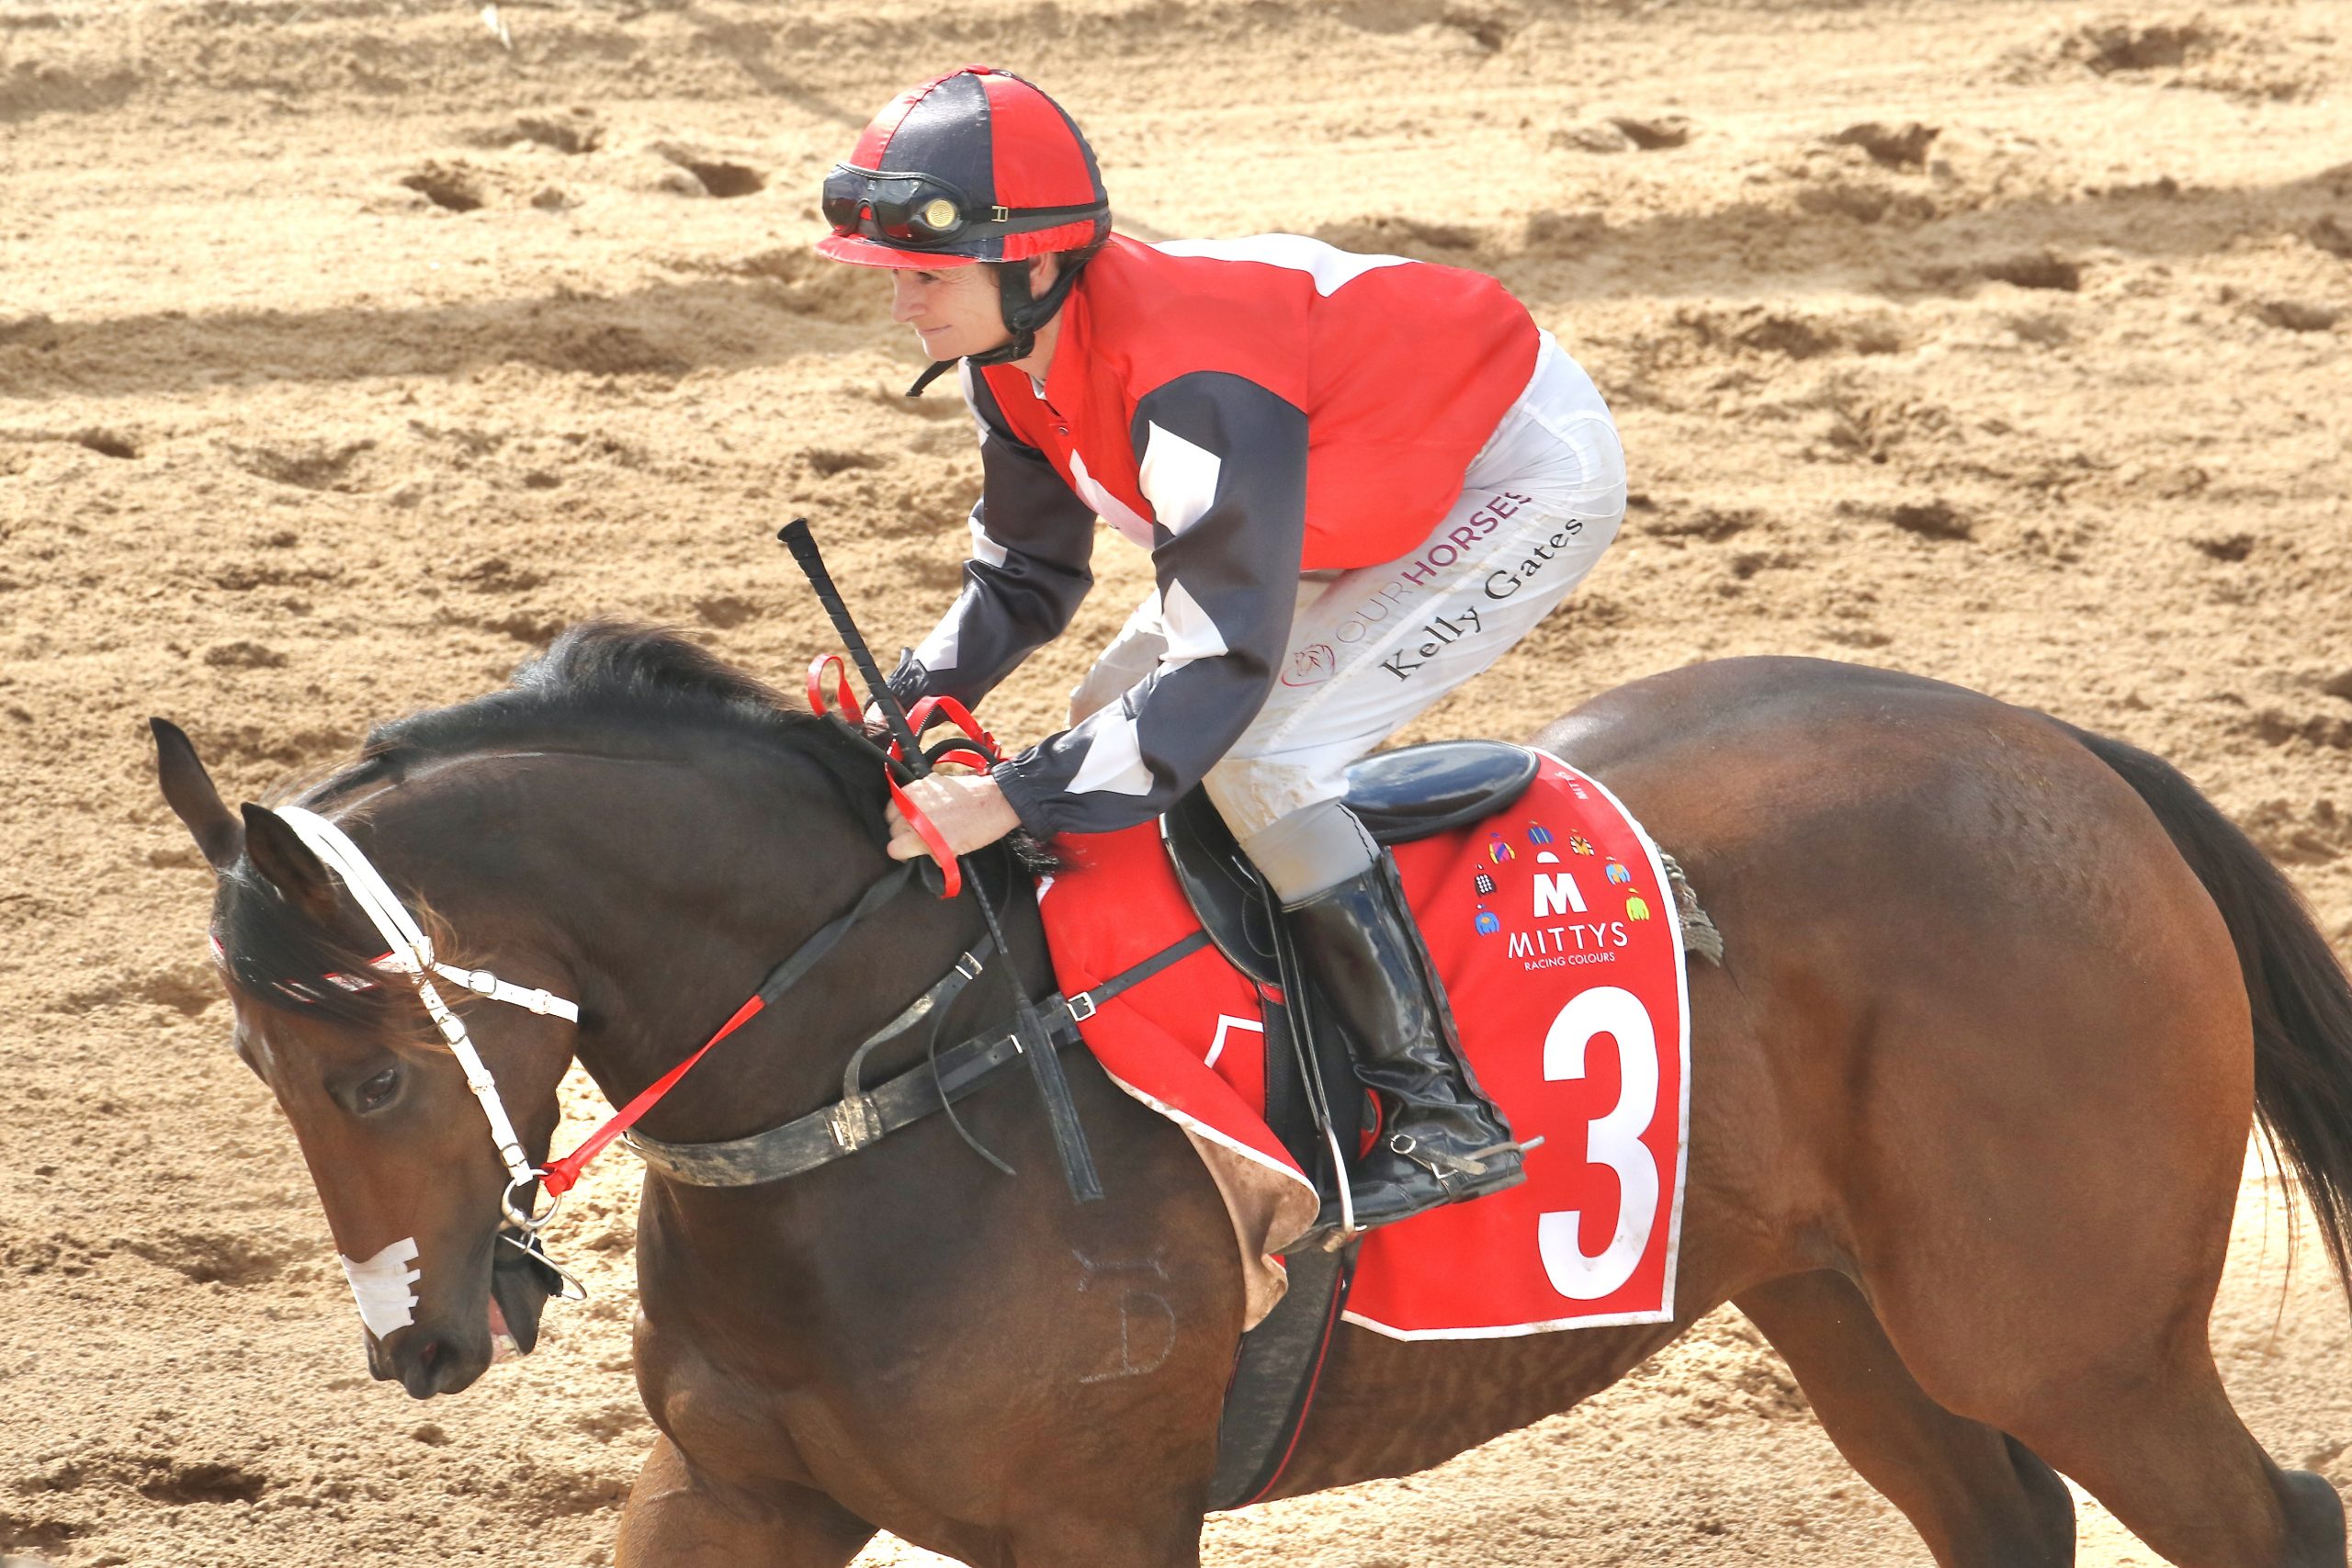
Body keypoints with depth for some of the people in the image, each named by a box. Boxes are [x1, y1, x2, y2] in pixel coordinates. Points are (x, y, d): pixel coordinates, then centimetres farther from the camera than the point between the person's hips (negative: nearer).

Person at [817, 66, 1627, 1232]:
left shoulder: (1192, 381, -38)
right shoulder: (1014, 362, -9)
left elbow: (1226, 662, -38)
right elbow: (1023, 577, 5)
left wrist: (1008, 799, -41)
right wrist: (901, 710, -13)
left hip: (1528, 479, -10)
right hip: (1377, 481, 10)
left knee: (1253, 754, -22)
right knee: (1116, 711, 5)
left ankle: (1444, 1120, -16)